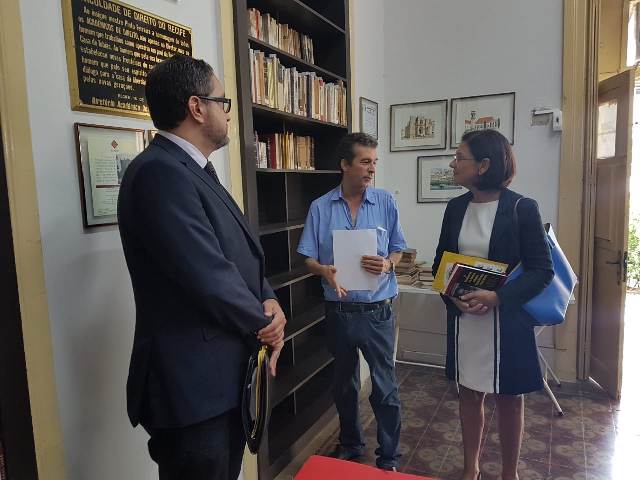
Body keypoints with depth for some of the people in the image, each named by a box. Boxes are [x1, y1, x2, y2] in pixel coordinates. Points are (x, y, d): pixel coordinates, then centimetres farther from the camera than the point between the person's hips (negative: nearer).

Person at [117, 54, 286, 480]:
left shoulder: (196, 171, 11)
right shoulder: (160, 172, -22)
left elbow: (242, 254, 13)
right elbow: (209, 276, -27)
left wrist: (269, 300, -6)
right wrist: (263, 324, -9)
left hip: (225, 374, 10)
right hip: (192, 383, -10)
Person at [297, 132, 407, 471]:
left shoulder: (385, 202, -2)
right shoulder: (320, 208, -3)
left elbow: (398, 250, 4)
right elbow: (308, 258, -1)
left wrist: (387, 264, -18)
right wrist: (325, 271, -22)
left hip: (377, 311, -1)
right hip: (339, 311, 1)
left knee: (385, 387, 5)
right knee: (344, 384, 20)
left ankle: (388, 456, 26)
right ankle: (350, 443, 42)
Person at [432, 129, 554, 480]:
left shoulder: (522, 208, -11)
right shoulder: (456, 207, 3)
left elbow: (542, 270, -10)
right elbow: (440, 262, 9)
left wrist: (497, 297, -22)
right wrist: (454, 297, -10)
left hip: (507, 318, -4)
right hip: (462, 317, 4)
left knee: (509, 398, 12)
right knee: (470, 394, 16)